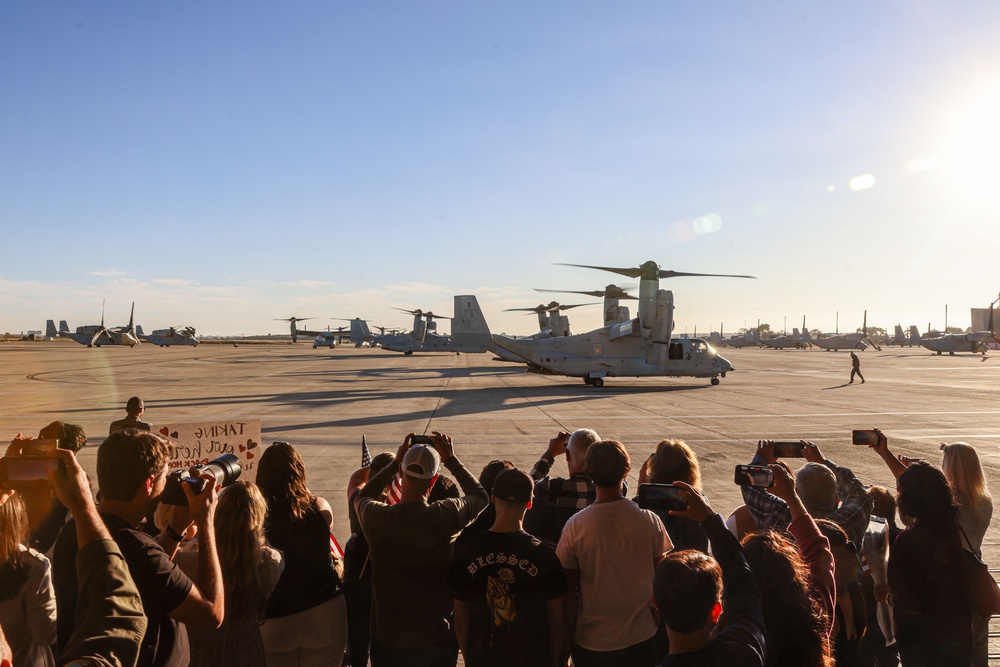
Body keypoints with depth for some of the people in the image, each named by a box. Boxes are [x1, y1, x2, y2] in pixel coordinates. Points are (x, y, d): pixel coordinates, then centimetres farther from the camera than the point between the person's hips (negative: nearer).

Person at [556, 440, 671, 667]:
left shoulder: (575, 525, -16)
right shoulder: (650, 521, -13)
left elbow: (568, 590, -8)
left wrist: (569, 639, 5)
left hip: (591, 642, -1)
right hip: (641, 639, 2)